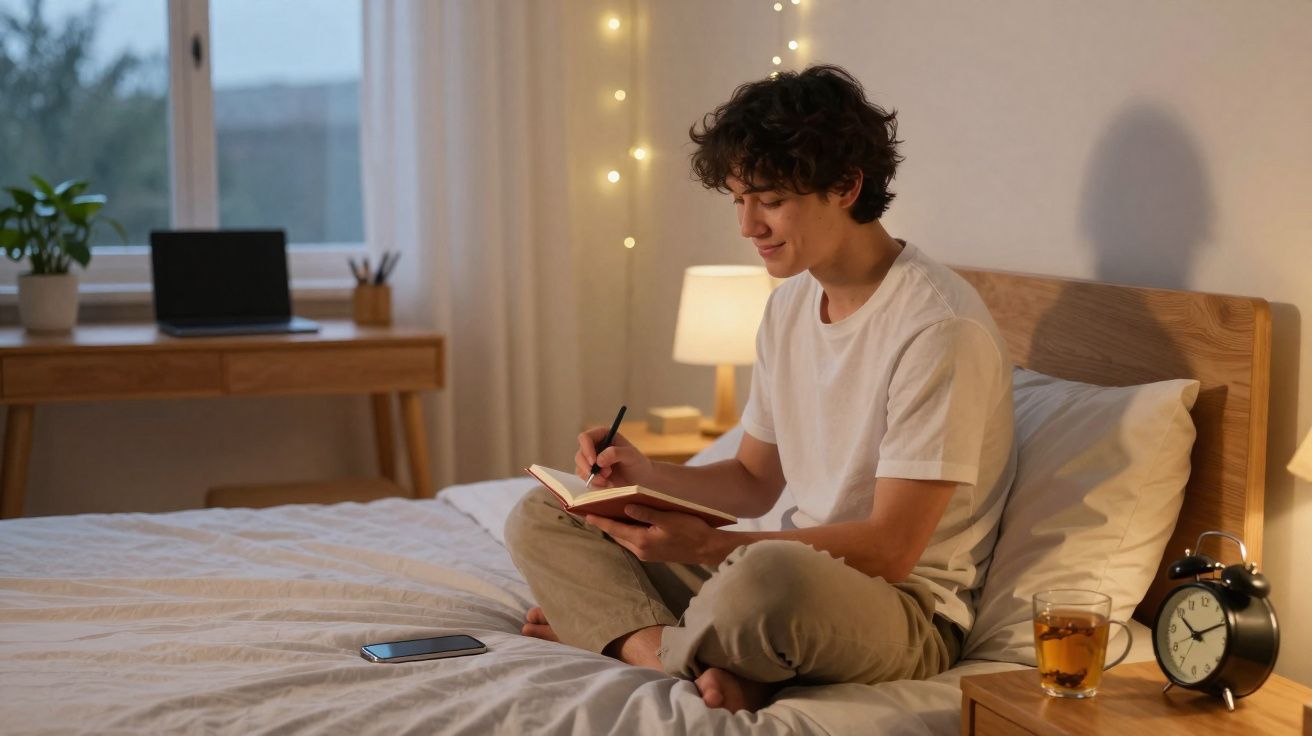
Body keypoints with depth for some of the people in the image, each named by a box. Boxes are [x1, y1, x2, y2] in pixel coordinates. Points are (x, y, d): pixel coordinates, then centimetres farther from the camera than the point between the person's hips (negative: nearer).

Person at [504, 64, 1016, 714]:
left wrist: (706, 546, -26)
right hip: (794, 571, 9)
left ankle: (619, 630, -11)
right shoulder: (789, 304, 9)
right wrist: (647, 476, -3)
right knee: (538, 518, 3)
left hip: (907, 612, -8)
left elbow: (889, 550, -21)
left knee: (769, 576, -43)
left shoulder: (940, 328, -19)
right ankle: (678, 656, -20)